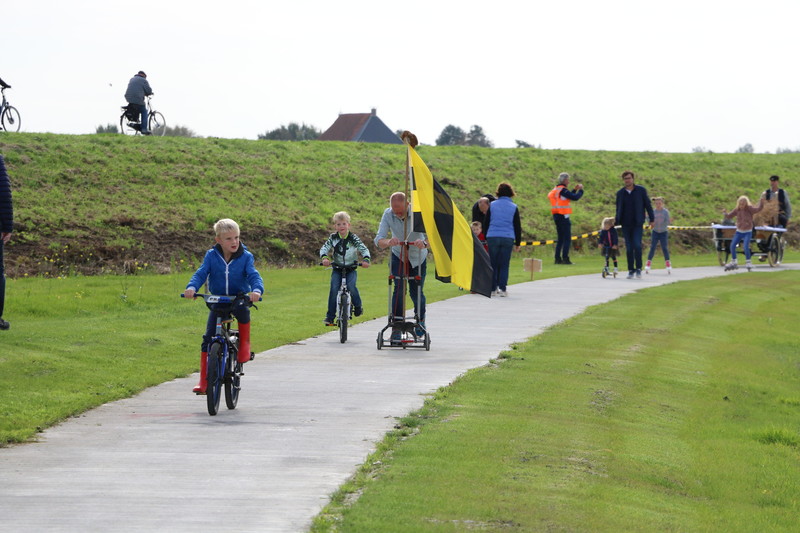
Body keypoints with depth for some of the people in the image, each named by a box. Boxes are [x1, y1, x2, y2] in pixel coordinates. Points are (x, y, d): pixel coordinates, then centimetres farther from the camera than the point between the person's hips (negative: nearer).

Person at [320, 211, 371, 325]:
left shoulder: (353, 238, -5)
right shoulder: (333, 238, 0)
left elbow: (364, 249, -12)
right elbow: (324, 248, -8)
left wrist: (366, 260, -32)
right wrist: (324, 258, -30)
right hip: (337, 268, 1)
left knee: (351, 286, -25)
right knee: (334, 289, -17)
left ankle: (358, 306, 3)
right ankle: (330, 317, -11)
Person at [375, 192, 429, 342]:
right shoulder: (388, 215, -19)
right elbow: (378, 240, -25)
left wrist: (424, 243, -56)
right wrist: (388, 242, -48)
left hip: (418, 257, 0)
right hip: (398, 256, 0)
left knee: (417, 292, 3)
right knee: (399, 288, -18)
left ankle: (420, 321, 32)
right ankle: (396, 328, -17)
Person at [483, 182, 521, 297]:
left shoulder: (492, 205, 7)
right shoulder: (514, 207, 5)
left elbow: (486, 223, 10)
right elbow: (517, 227, 6)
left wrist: (486, 238, 19)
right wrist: (517, 243, 12)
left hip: (492, 238, 1)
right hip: (508, 239, -1)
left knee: (493, 264, 8)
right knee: (504, 265, 2)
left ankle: (493, 288, 9)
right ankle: (502, 288, -3)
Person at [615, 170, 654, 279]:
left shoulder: (641, 190, 0)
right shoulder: (620, 193, 7)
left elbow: (648, 205, 4)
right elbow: (618, 209, 15)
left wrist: (652, 219, 1)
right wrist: (616, 220, 9)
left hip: (637, 224, -2)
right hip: (626, 225, 2)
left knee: (637, 245, -16)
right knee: (629, 248, 2)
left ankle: (638, 268, -2)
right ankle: (631, 270, 10)